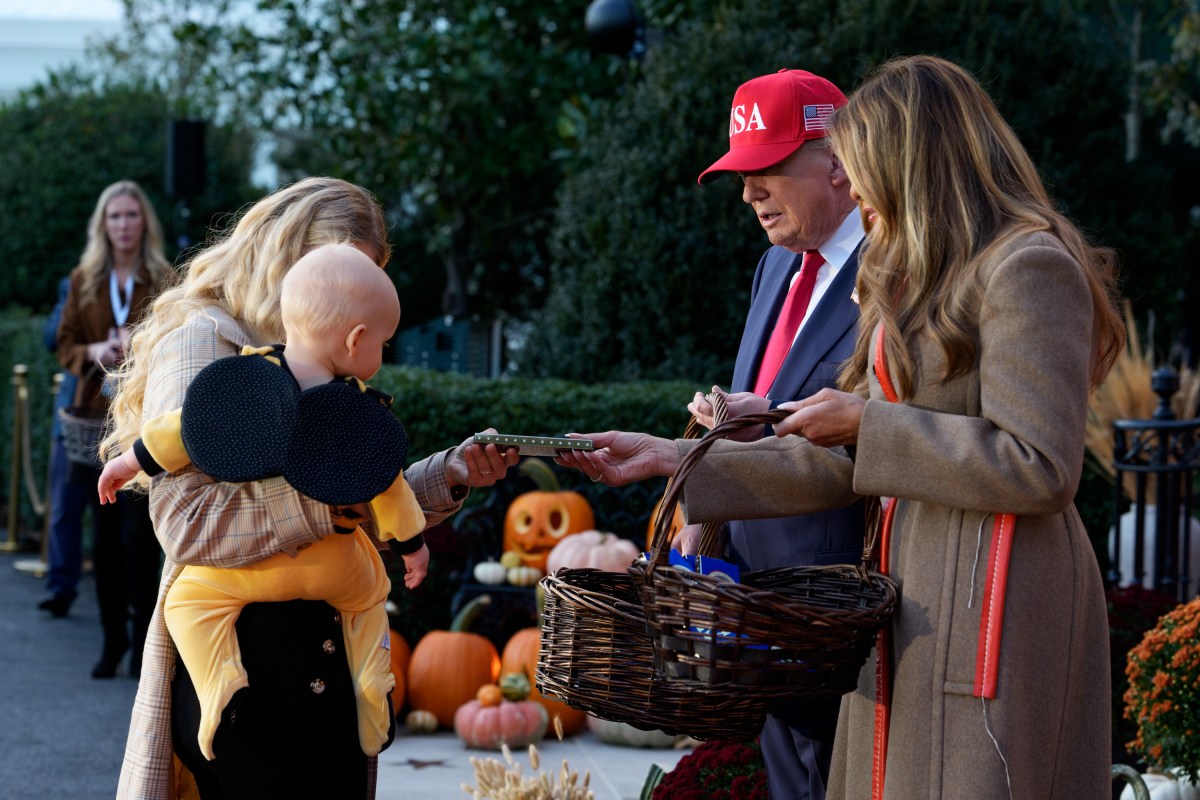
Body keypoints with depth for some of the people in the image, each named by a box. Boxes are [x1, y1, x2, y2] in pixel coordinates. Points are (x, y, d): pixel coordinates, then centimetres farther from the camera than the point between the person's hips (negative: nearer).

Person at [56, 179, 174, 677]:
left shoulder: (164, 281, 1)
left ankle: (143, 638, 4)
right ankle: (112, 637, 14)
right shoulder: (83, 280, 9)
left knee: (139, 532, -6)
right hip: (96, 416, 3)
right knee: (105, 533, 5)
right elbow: (65, 345, 11)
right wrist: (94, 351, -10)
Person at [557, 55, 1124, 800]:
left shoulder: (1027, 267, -10)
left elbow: (1039, 470, -18)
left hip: (995, 601, -9)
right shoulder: (924, 282, 20)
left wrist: (867, 422, -12)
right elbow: (842, 464, 17)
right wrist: (673, 459, 11)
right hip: (912, 598, 9)